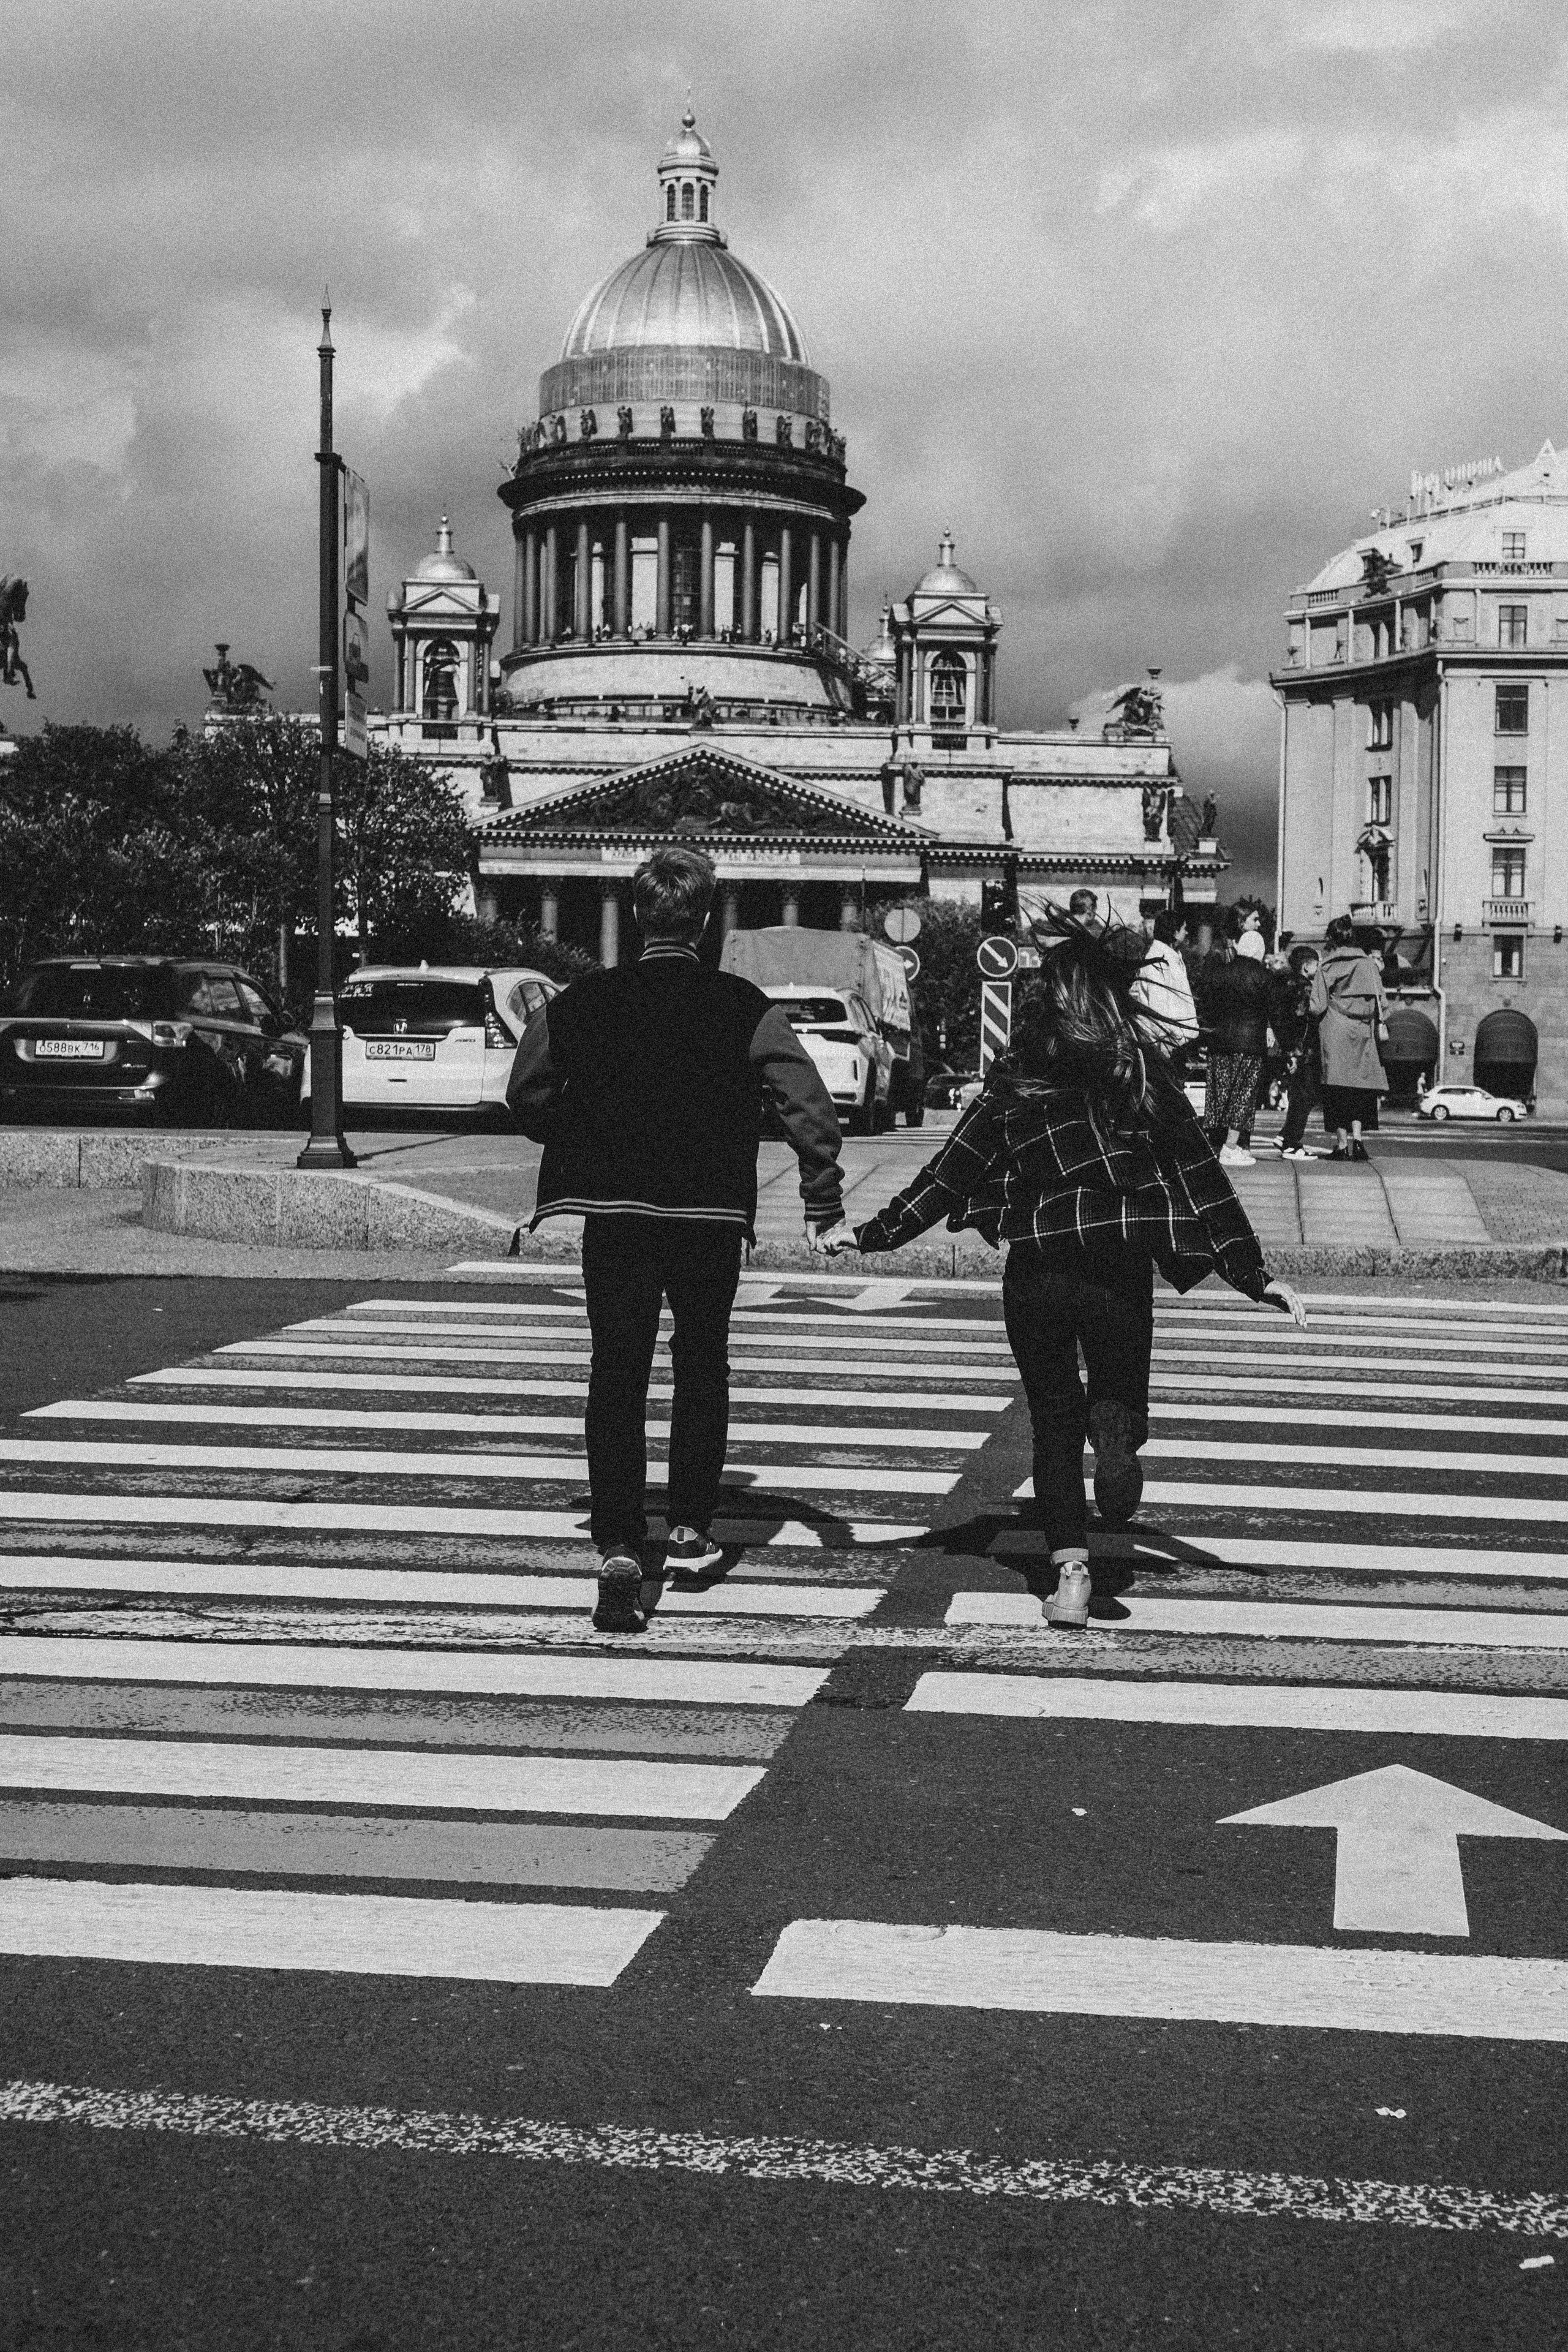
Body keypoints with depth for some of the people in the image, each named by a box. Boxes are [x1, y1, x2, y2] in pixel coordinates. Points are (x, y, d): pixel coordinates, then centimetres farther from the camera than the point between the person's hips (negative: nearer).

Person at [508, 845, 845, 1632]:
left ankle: (619, 1546, -11)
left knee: (616, 1376, 1)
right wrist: (824, 1197, -7)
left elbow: (527, 1093, 8)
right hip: (712, 1213, 0)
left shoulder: (586, 1001, -1)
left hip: (614, 1212, 0)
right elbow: (806, 1100, -11)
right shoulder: (741, 1006, -5)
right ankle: (689, 1528, 25)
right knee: (701, 1368, 17)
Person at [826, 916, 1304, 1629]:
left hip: (1036, 1266, 0)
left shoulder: (1016, 1076, 3)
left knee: (1054, 1419, 13)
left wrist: (877, 1232, 12)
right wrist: (1251, 1270, 9)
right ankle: (1116, 1425, -21)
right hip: (1121, 1262, 0)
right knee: (1119, 1388, 17)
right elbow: (1198, 1171, 5)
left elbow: (952, 1170, 3)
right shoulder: (1141, 1068, 4)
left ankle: (1069, 1572, 1)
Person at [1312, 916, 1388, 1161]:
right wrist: (1379, 1022, 13)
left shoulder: (1326, 966, -2)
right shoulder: (1369, 963, 5)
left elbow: (1318, 1005, -6)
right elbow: (1381, 1001, 4)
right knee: (1360, 1088, 7)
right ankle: (1357, 1138, -8)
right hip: (1363, 1033, 2)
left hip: (1334, 1032, -2)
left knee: (1338, 1090, 1)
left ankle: (1342, 1144, -2)